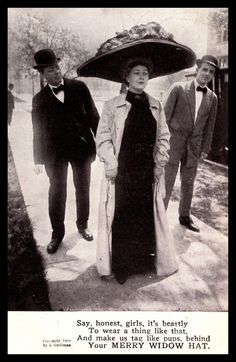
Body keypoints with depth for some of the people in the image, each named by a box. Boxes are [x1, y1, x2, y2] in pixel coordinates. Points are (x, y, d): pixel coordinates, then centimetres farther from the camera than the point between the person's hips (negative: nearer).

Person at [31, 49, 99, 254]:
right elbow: (38, 131, 4)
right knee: (57, 194, 4)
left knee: (83, 190, 13)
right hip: (55, 152, 0)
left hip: (82, 148, 1)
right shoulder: (40, 99, 2)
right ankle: (57, 233, 21)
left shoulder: (79, 87, -1)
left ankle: (83, 225, 34)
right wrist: (39, 159, 3)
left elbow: (93, 116, 1)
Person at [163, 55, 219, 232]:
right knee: (167, 182, -1)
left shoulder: (212, 97, 6)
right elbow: (166, 115, -6)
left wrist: (205, 148, 8)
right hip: (174, 141, -4)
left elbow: (209, 125, 11)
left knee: (188, 183, 13)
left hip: (194, 146, 4)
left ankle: (185, 216, 27)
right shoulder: (178, 88, -6)